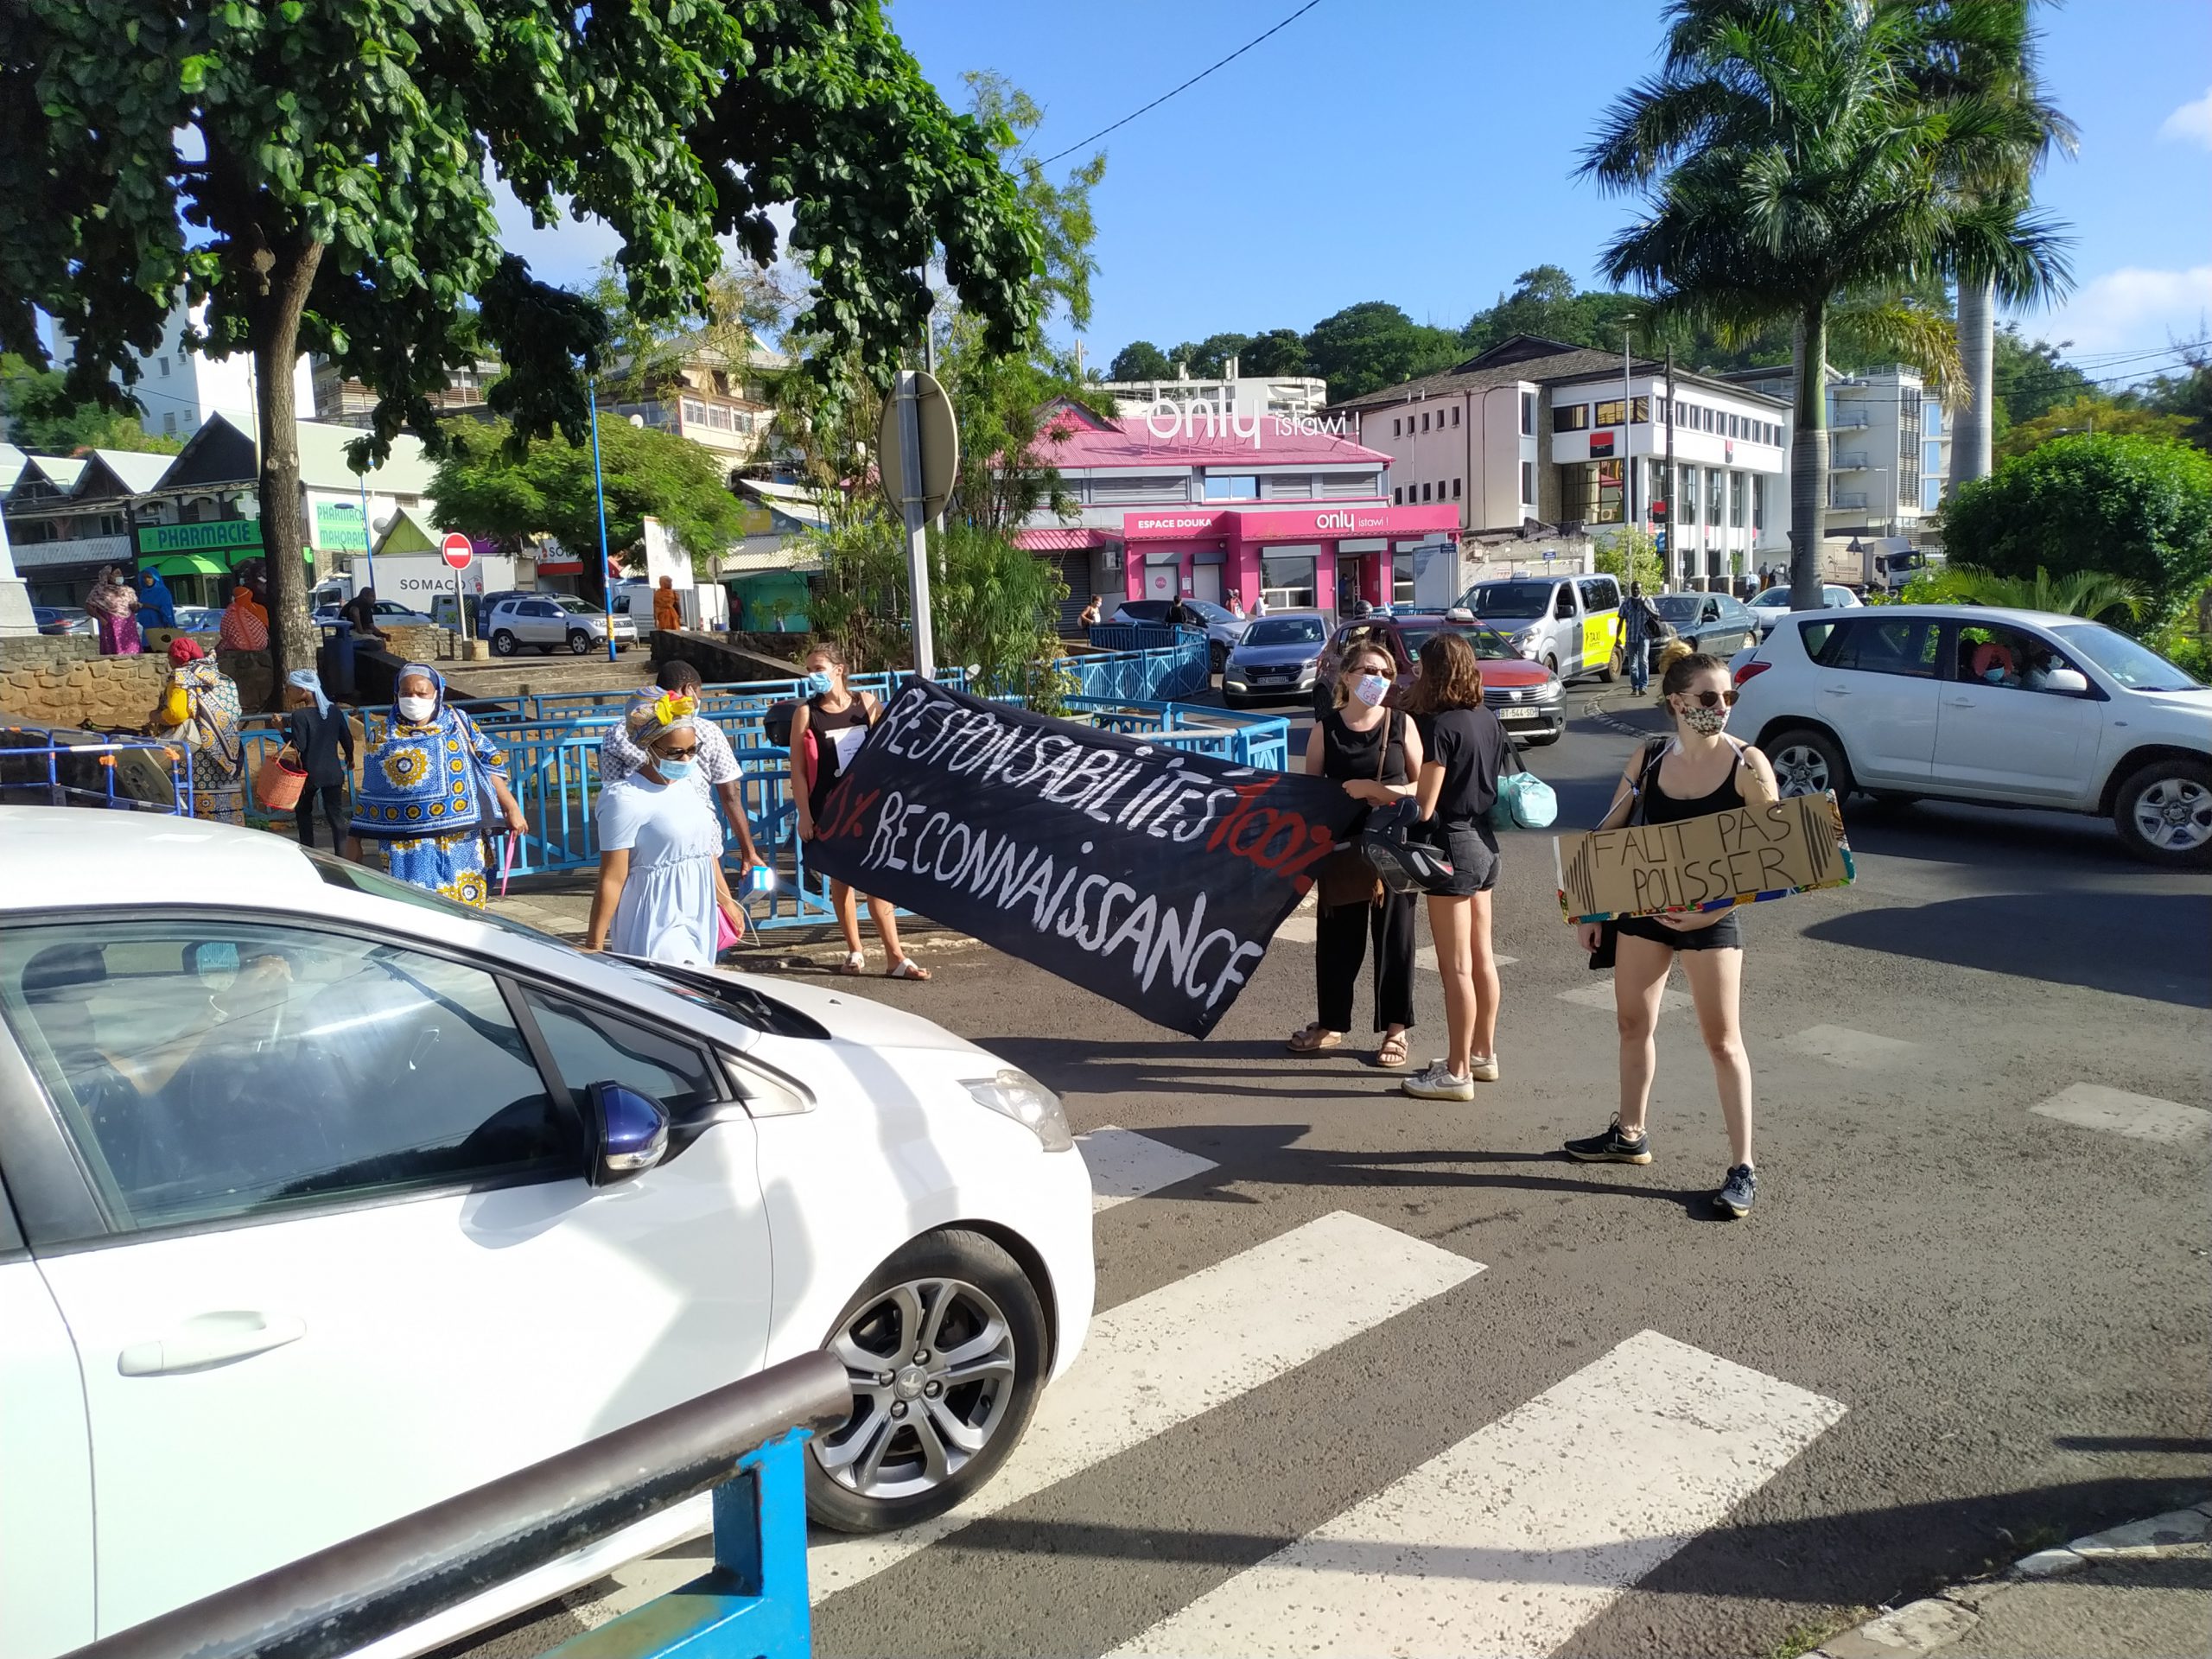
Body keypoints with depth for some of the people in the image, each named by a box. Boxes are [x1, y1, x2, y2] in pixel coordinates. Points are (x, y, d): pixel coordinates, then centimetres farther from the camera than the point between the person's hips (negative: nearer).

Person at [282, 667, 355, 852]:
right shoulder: (334, 711, 1)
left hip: (310, 773, -3)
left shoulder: (299, 716, -15)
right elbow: (347, 739, 7)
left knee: (303, 811, 19)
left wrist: (284, 732, -8)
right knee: (336, 814, 3)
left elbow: (299, 745, -18)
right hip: (333, 773, 3)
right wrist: (349, 759, 22)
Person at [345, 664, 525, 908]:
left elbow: (490, 766, 8)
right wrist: (354, 840, 9)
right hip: (409, 848, -1)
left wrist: (511, 808, 1)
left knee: (465, 906, 4)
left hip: (461, 842, 1)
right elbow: (367, 793, 8)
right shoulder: (385, 737, 4)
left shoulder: (459, 723, 6)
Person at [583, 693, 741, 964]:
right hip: (657, 928, -7)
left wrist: (726, 901, 27)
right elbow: (612, 880, -15)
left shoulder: (689, 785, 7)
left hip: (698, 920, 7)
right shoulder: (627, 799, -15)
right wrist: (593, 946, -12)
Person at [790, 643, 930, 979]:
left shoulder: (867, 704, 2)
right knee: (840, 879, 7)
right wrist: (804, 814, -8)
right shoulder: (806, 714, -3)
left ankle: (896, 958, 0)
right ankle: (855, 953, 20)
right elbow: (798, 770, -4)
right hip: (829, 809, -1)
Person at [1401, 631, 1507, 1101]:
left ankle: (1458, 1072, 7)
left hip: (1452, 846, -9)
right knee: (1482, 957, 17)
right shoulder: (1488, 720, 6)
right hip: (1484, 842, 9)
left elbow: (1424, 806, -18)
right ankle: (1483, 1054, 29)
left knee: (1456, 967, -1)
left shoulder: (1439, 726, -18)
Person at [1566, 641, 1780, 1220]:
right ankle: (1630, 1135, 32)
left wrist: (1716, 909, -20)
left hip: (1712, 915, -4)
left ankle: (1742, 1167, 11)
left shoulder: (1747, 764, -12)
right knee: (1633, 1023, 14)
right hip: (1642, 907, 4)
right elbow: (1609, 835, 7)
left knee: (1722, 1040, 1)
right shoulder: (1647, 758, -2)